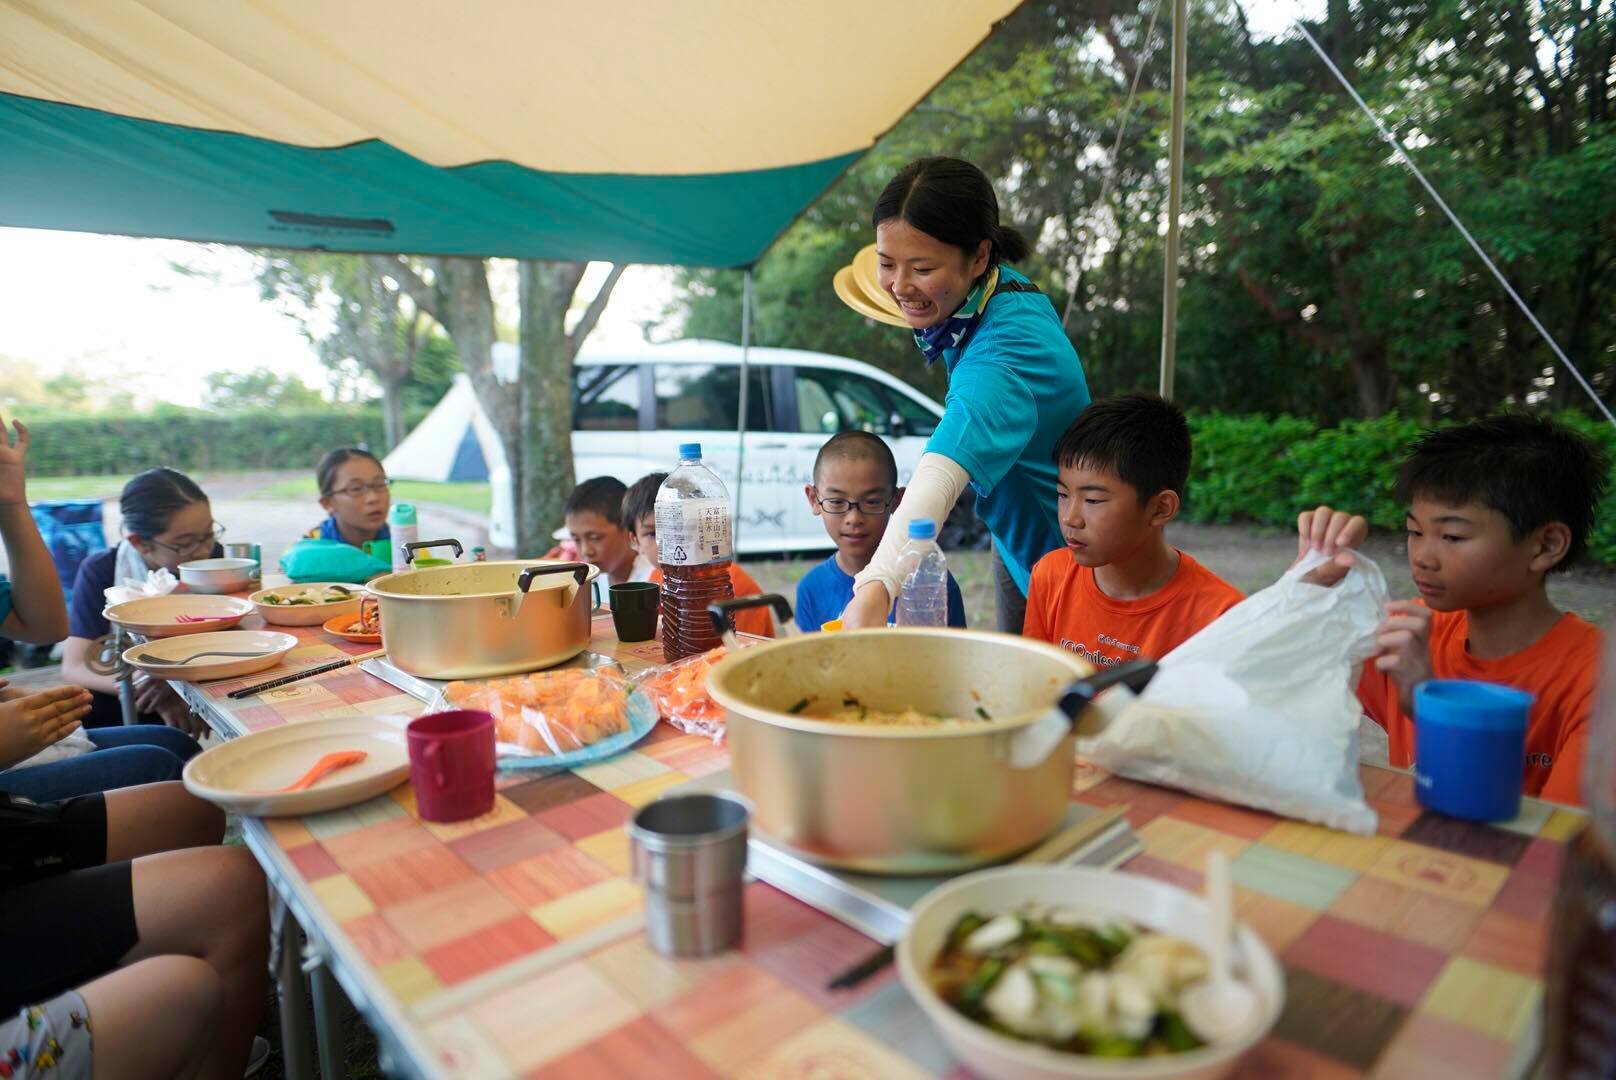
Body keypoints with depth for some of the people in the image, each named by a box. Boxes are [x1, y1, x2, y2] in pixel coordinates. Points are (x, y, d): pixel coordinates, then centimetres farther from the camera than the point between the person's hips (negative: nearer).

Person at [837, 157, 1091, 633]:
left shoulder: (1010, 348, -37)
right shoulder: (1006, 288, -9)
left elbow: (942, 474, -54)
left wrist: (875, 587, -65)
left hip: (1063, 546, -8)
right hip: (1014, 536, 9)